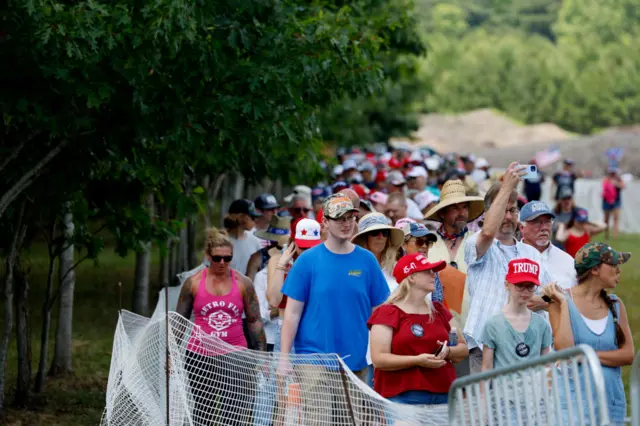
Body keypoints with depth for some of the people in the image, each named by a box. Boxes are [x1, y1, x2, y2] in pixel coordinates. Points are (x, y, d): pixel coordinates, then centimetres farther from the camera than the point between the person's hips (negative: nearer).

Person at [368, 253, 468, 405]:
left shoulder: (439, 311, 19)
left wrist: (447, 352, -1)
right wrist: (417, 360, -19)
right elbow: (379, 359, -9)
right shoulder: (388, 313, 0)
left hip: (443, 396, 5)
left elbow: (463, 349, 22)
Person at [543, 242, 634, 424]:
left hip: (612, 397, 4)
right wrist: (564, 304, -13)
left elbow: (628, 355, 1)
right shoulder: (561, 300, -3)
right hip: (576, 397, -4)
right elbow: (564, 351, -15)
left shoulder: (615, 304, 9)